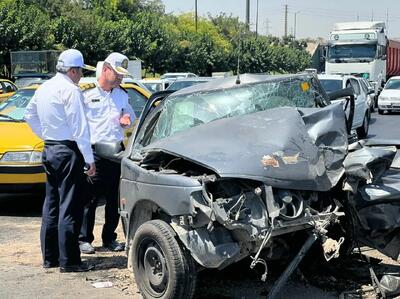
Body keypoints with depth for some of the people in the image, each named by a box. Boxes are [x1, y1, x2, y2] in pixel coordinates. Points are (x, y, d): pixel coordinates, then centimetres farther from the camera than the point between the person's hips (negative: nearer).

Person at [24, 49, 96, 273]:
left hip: (49, 151, 9)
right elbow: (80, 127, -18)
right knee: (70, 208, -5)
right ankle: (69, 261, -1)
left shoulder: (44, 88, 12)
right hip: (68, 151, -9)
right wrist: (89, 158, -15)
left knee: (51, 205, 15)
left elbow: (30, 114, 25)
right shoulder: (70, 90, -14)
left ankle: (50, 256, 22)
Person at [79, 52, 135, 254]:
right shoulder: (87, 93, -4)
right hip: (94, 152, -5)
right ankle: (84, 239, 9)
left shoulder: (122, 95, 14)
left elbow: (130, 114, 28)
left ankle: (109, 238, 20)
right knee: (89, 198, -1)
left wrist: (126, 119, 2)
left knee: (114, 198, 9)